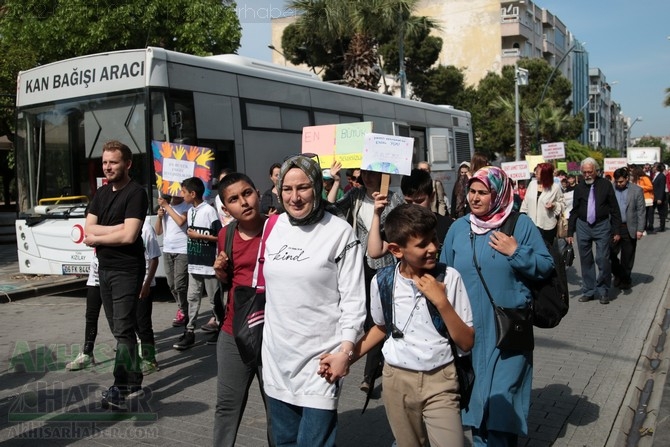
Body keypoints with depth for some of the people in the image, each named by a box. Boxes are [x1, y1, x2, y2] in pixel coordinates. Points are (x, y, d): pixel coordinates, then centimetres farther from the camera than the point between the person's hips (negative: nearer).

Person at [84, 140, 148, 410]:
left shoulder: (135, 193, -11)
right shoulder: (101, 193, 12)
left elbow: (129, 236, -21)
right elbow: (88, 229, 2)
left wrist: (96, 238, -7)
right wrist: (116, 228, -13)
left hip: (127, 270, -8)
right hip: (104, 269, 8)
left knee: (123, 330, -5)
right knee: (121, 328, 13)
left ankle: (122, 388, 2)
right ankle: (133, 381, 23)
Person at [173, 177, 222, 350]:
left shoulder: (209, 211, -13)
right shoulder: (190, 212, 10)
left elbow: (220, 237, -15)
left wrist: (198, 235, -15)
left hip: (209, 264, -7)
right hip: (194, 264, 7)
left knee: (214, 299, 4)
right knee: (192, 298, 7)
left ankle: (220, 326, 18)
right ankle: (189, 332, 11)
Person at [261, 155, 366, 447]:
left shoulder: (340, 232, -9)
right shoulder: (273, 227, 5)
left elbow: (353, 299, -9)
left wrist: (345, 350, -14)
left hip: (320, 356, -5)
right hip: (276, 353, 5)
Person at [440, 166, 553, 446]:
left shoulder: (521, 224, -3)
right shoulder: (458, 227, 4)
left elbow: (546, 267, -3)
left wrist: (516, 252, -17)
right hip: (469, 329, 3)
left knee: (502, 395, 2)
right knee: (474, 390, 12)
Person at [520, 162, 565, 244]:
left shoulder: (555, 187, -8)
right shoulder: (532, 184, 2)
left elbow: (561, 204, 1)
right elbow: (526, 202, 8)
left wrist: (554, 206, -19)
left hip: (547, 226, -3)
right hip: (531, 224, 3)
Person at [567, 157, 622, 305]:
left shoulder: (605, 185, -3)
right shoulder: (579, 187, 4)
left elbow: (614, 209, 0)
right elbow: (574, 211, 9)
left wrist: (617, 231, -3)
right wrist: (570, 232, 7)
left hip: (602, 226, -3)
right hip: (583, 226, 3)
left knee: (603, 259, -5)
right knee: (586, 260, 7)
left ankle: (603, 291, 9)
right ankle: (588, 291, 17)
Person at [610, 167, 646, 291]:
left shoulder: (637, 190, -2)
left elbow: (641, 211, -2)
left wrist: (640, 229, -7)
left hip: (629, 228, -1)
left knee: (627, 257, 7)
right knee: (610, 254, -3)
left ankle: (625, 280, 23)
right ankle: (618, 275, 21)